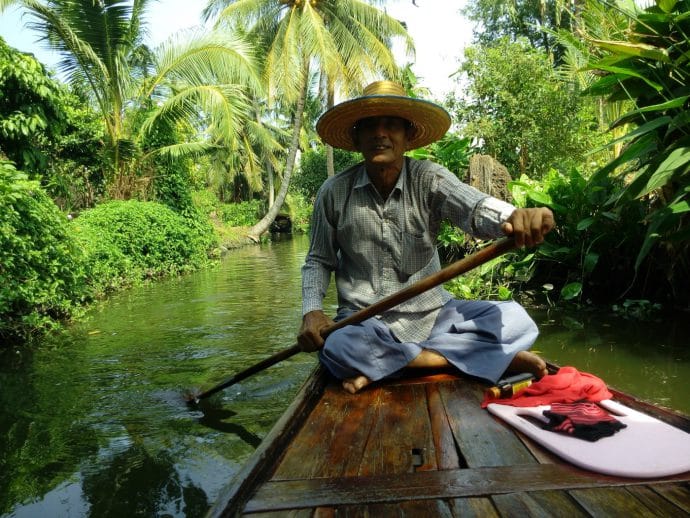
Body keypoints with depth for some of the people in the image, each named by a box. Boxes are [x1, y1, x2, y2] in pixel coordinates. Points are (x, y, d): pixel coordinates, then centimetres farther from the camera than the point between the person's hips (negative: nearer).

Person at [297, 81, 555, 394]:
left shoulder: (428, 178, -6)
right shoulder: (334, 192, -4)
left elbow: (473, 207, -25)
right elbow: (318, 260, 7)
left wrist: (514, 216, -49)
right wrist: (311, 310, -12)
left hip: (432, 313, 1)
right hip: (364, 321, -1)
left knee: (515, 320, -18)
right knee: (336, 348, -34)